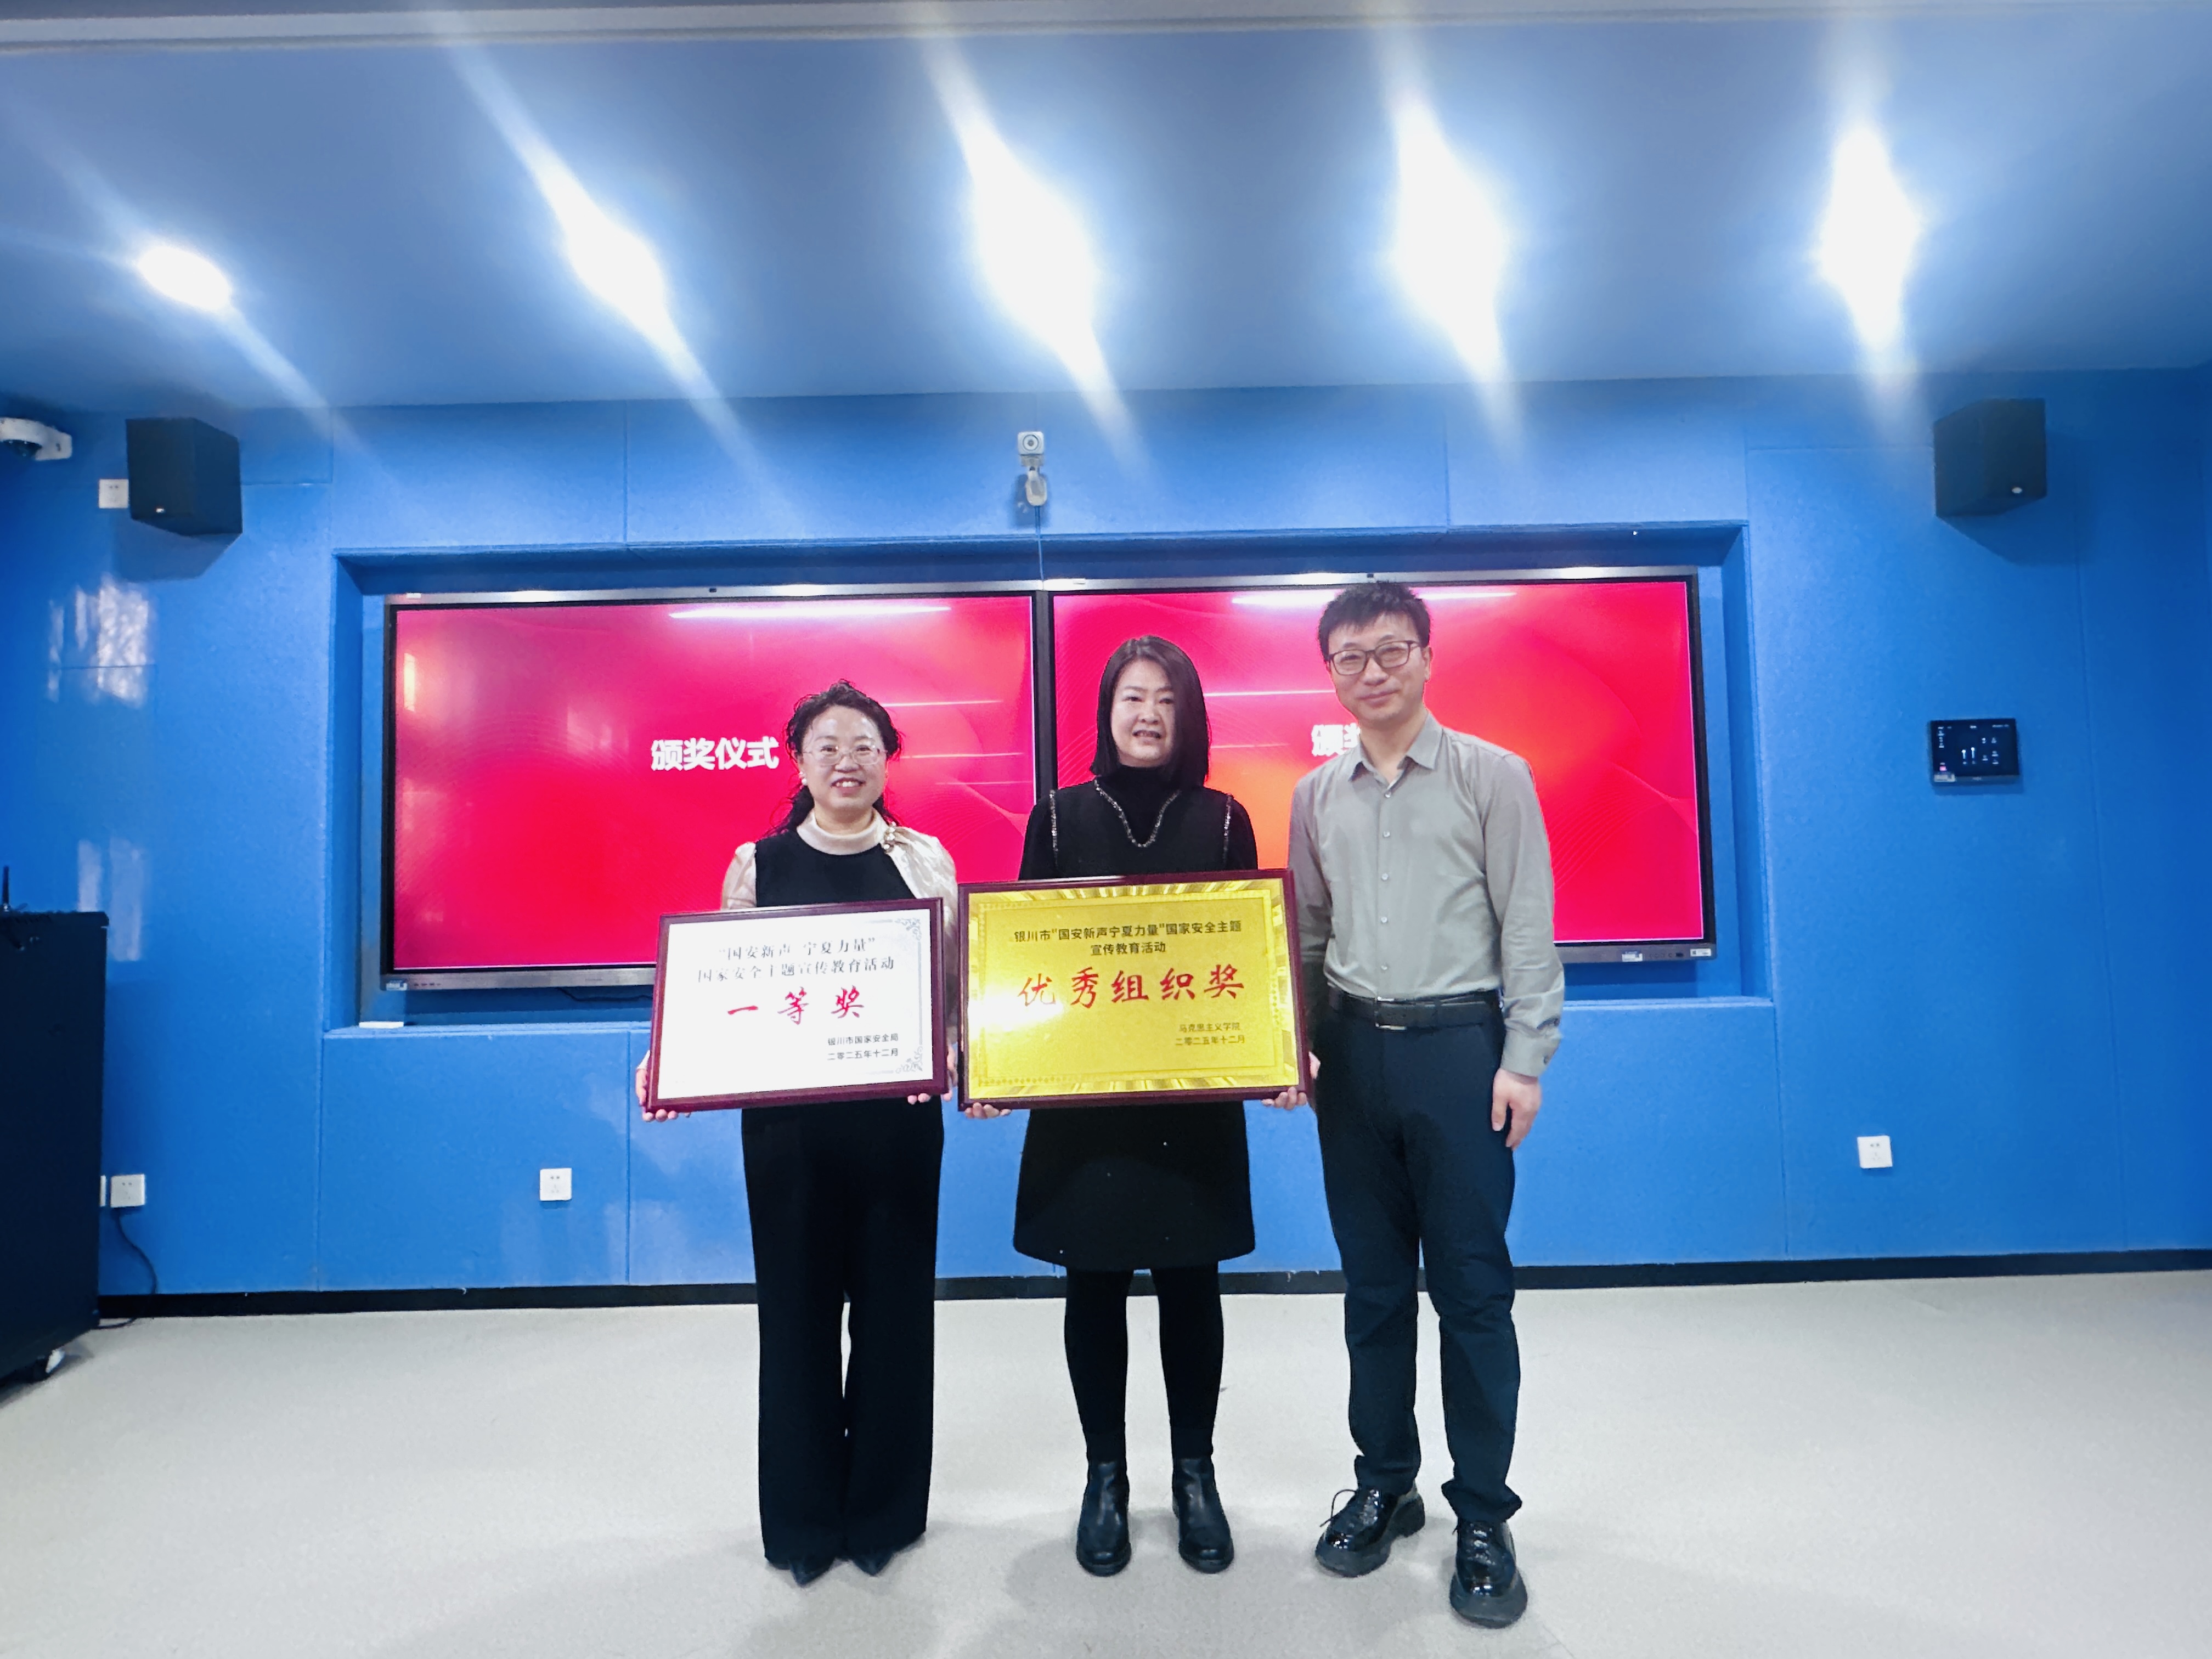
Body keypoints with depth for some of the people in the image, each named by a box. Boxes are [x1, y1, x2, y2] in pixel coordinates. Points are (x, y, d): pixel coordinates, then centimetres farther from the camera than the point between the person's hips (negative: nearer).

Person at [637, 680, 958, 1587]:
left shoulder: (924, 859, 3)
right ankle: (802, 1518, 31)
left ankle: (883, 1511, 31)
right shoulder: (757, 863, 5)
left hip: (897, 1114, 0)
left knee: (893, 1303, 10)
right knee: (796, 1306, 10)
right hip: (786, 1117, 1)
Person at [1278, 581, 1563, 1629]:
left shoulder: (1492, 775, -1)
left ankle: (1483, 1516, 22)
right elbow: (1306, 934, 12)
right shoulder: (1316, 795, 9)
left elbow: (1527, 927, -4)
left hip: (1458, 1047, -3)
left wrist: (1524, 1060, -9)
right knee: (1373, 1285, 14)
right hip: (1353, 1054, 4)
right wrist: (1296, 1048, 3)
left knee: (1472, 1288, 5)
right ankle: (1384, 1484, 31)